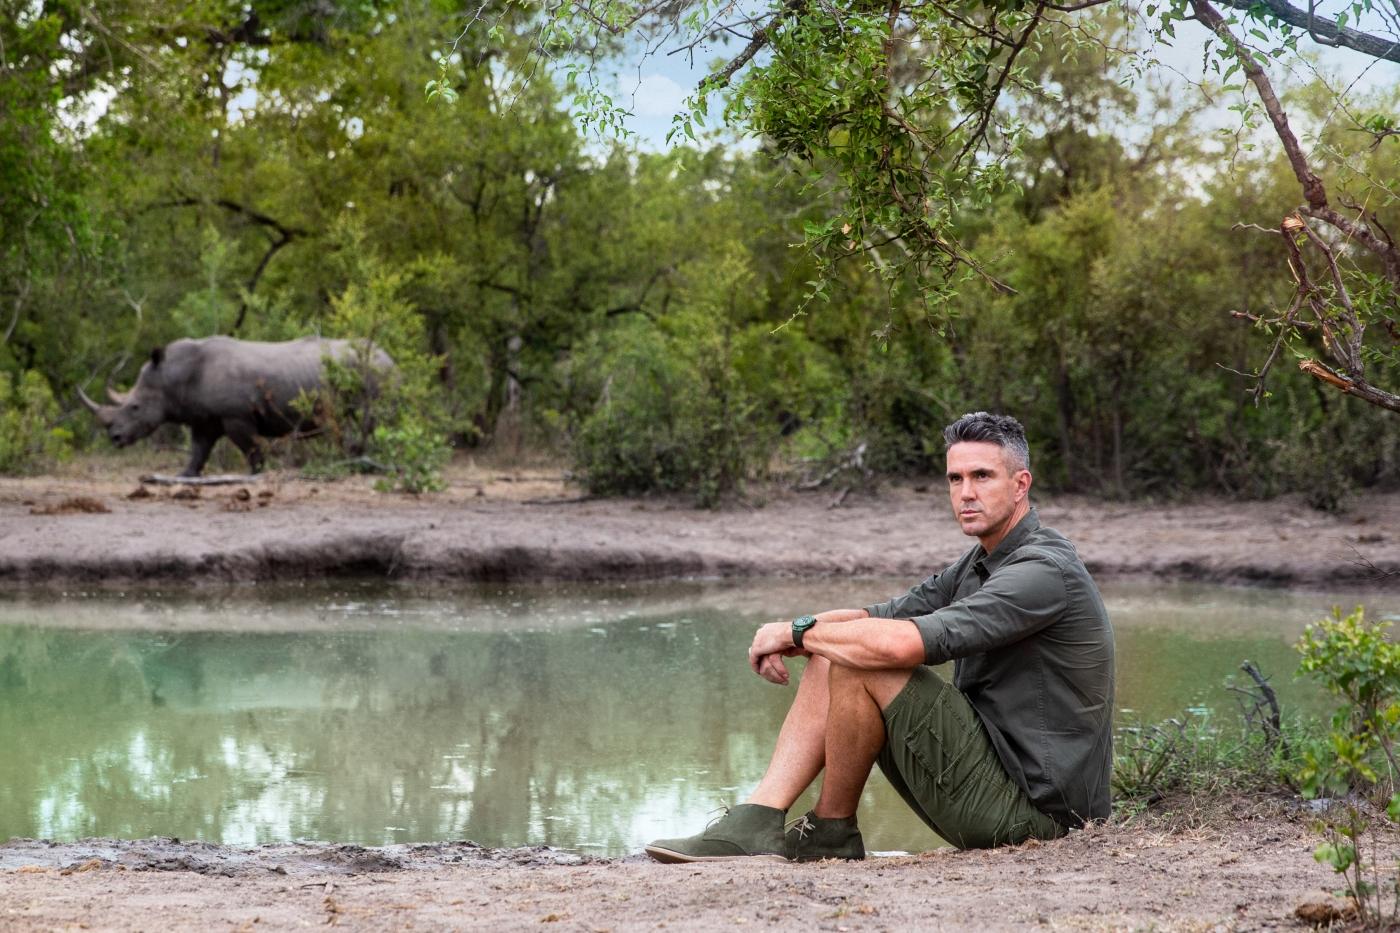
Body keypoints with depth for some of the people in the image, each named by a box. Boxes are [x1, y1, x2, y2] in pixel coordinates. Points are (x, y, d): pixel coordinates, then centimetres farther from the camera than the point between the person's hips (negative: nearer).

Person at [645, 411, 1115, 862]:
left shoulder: (1043, 571, -19)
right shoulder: (977, 566, 14)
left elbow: (903, 643, -29)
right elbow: (879, 617, 15)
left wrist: (799, 630, -13)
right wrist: (785, 635, -6)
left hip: (1032, 806, -10)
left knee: (859, 663, -18)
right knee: (831, 658, 6)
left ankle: (831, 830, -2)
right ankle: (756, 822, -5)